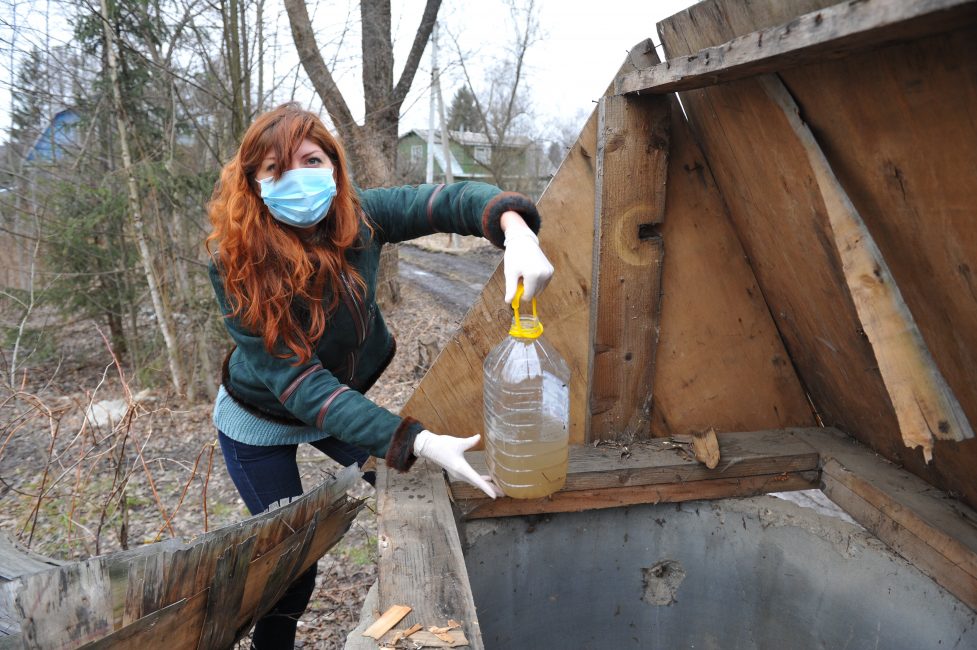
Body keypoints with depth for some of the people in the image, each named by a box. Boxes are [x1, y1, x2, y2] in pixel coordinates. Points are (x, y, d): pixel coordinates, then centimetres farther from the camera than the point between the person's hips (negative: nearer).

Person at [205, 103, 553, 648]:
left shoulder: (356, 216, -20)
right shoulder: (239, 264, -31)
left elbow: (451, 200, -22)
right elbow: (298, 382, -35)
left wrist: (517, 231, -45)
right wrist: (418, 442, -43)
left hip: (344, 402, 4)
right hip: (262, 424, -4)